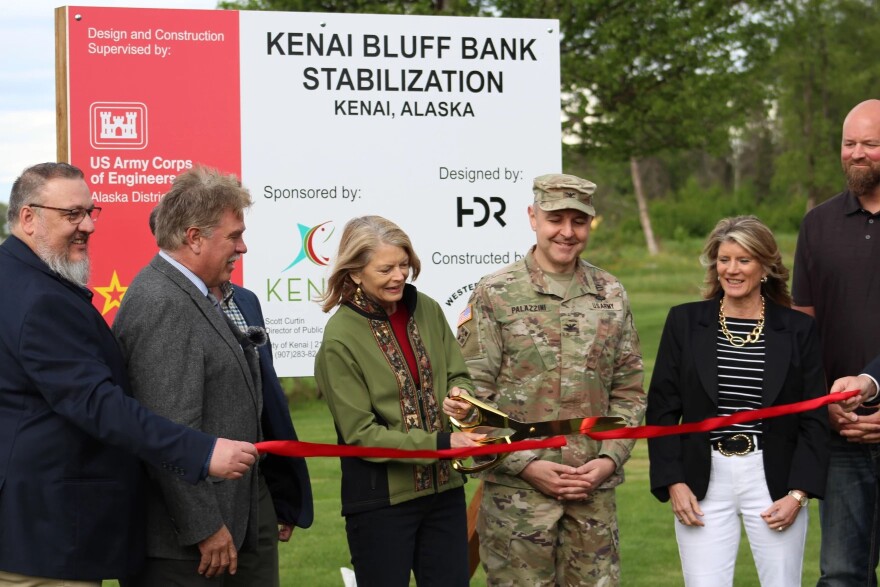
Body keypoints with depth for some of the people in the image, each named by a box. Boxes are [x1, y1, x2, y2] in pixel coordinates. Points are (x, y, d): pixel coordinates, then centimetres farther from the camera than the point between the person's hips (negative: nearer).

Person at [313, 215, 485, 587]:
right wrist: (440, 444, -20)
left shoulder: (427, 311, 2)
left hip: (444, 489, 5)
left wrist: (461, 398, -12)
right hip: (381, 498, -5)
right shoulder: (341, 337, -13)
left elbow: (458, 376, 12)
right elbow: (361, 434, -13)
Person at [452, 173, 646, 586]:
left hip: (595, 491, 3)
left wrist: (609, 459, -4)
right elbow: (472, 397, -5)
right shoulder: (494, 295, -2)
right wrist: (526, 465, -12)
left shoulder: (611, 296, 9)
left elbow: (629, 392, 11)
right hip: (516, 491, -3)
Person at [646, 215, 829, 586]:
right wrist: (673, 483, -4)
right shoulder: (684, 322, 4)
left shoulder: (798, 329, 3)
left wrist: (798, 493, -6)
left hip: (774, 482, 0)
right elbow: (662, 410, 5)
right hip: (703, 483, 0)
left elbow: (815, 420, 3)